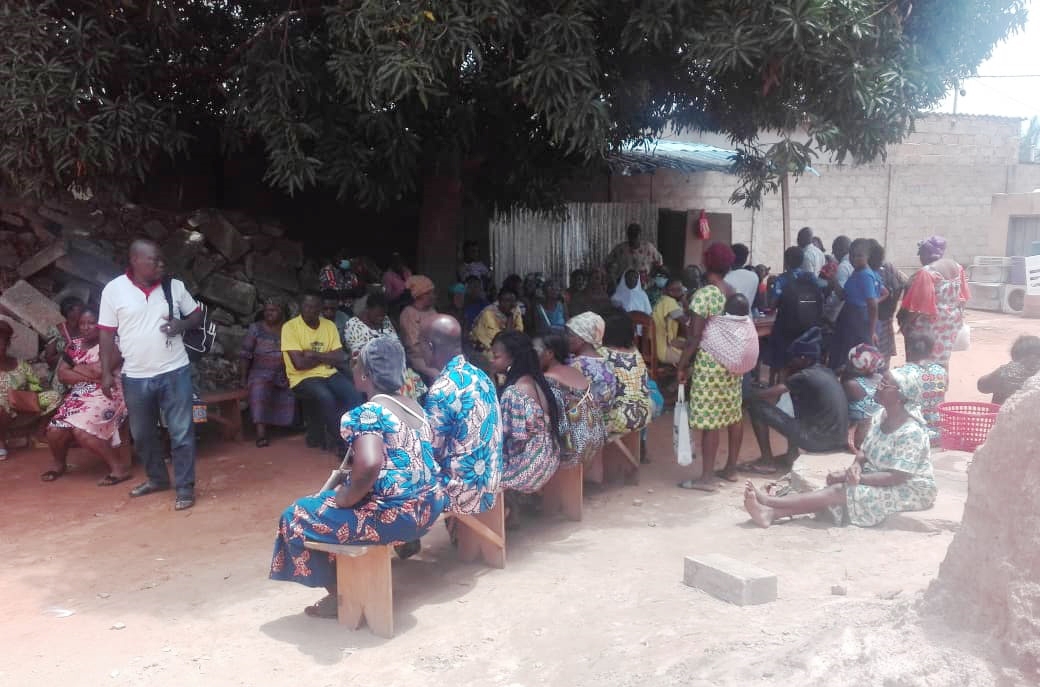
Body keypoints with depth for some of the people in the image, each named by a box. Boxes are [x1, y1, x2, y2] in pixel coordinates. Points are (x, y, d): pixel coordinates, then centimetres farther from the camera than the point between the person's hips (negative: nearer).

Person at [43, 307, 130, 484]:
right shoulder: (74, 345, 14)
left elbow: (100, 371, -19)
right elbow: (61, 374, 6)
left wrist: (76, 368, -1)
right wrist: (89, 375, -10)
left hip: (105, 395, -6)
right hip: (78, 396, 6)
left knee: (81, 431, -28)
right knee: (55, 431, -11)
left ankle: (119, 465, -15)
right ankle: (58, 462, 22)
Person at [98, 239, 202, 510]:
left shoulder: (175, 286, 0)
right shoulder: (114, 289, -4)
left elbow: (198, 315, 10)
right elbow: (107, 334, 0)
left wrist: (182, 325, -12)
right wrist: (106, 373, -3)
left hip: (175, 372, -1)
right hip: (135, 377, 1)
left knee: (181, 432, 0)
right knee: (142, 435, 16)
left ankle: (185, 487, 10)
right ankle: (157, 478, 36)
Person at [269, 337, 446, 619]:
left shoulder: (365, 413, -17)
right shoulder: (414, 406, 8)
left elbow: (369, 464, -33)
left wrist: (345, 498, -14)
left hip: (394, 515, -8)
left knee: (297, 516, 10)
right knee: (331, 494, 30)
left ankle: (338, 595, 21)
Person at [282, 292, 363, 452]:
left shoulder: (329, 326, 9)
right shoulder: (290, 327, -6)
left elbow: (340, 358, 0)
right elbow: (299, 363, -15)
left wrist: (315, 355, -13)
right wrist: (327, 357, -4)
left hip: (329, 374, 5)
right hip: (303, 379, -5)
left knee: (355, 396, -22)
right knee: (325, 397, -34)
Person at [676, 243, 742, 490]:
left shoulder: (703, 295, -14)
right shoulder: (735, 292, 6)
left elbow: (694, 337, -16)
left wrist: (682, 365, -8)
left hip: (708, 362, -7)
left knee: (709, 419, -3)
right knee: (734, 413, 14)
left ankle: (707, 477, 2)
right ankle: (731, 468, 26)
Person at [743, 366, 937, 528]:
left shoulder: (911, 432, -23)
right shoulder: (880, 417, 3)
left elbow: (896, 478, -26)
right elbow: (864, 452, 8)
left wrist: (850, 477, -27)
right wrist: (856, 466, -16)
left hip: (910, 490, -8)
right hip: (881, 480, 8)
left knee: (839, 491, -24)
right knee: (836, 486, -17)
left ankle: (769, 501, -30)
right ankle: (771, 513, -32)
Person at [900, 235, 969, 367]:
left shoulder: (927, 272, -20)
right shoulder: (957, 267, 5)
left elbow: (919, 305, -20)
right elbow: (962, 297, 13)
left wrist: (904, 323, -10)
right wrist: (958, 316, 23)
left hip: (931, 325, -8)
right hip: (952, 321, 8)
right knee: (942, 361, 17)